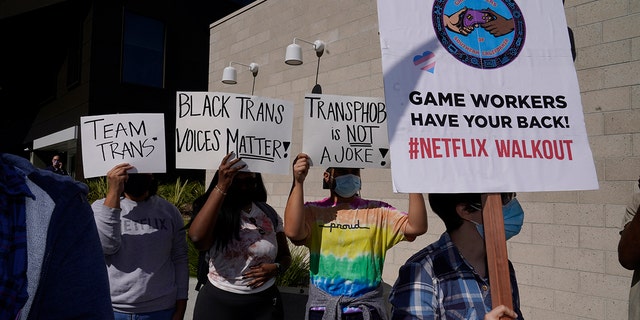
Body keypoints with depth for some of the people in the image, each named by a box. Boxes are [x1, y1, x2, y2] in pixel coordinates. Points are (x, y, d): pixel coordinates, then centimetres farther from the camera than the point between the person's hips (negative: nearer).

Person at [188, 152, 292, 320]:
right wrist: (221, 187, -30)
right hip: (218, 302, -2)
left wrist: (275, 268, -14)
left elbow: (285, 256, 11)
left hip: (264, 302, 3)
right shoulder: (214, 212, -8)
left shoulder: (269, 214, 1)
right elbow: (197, 239, -31)